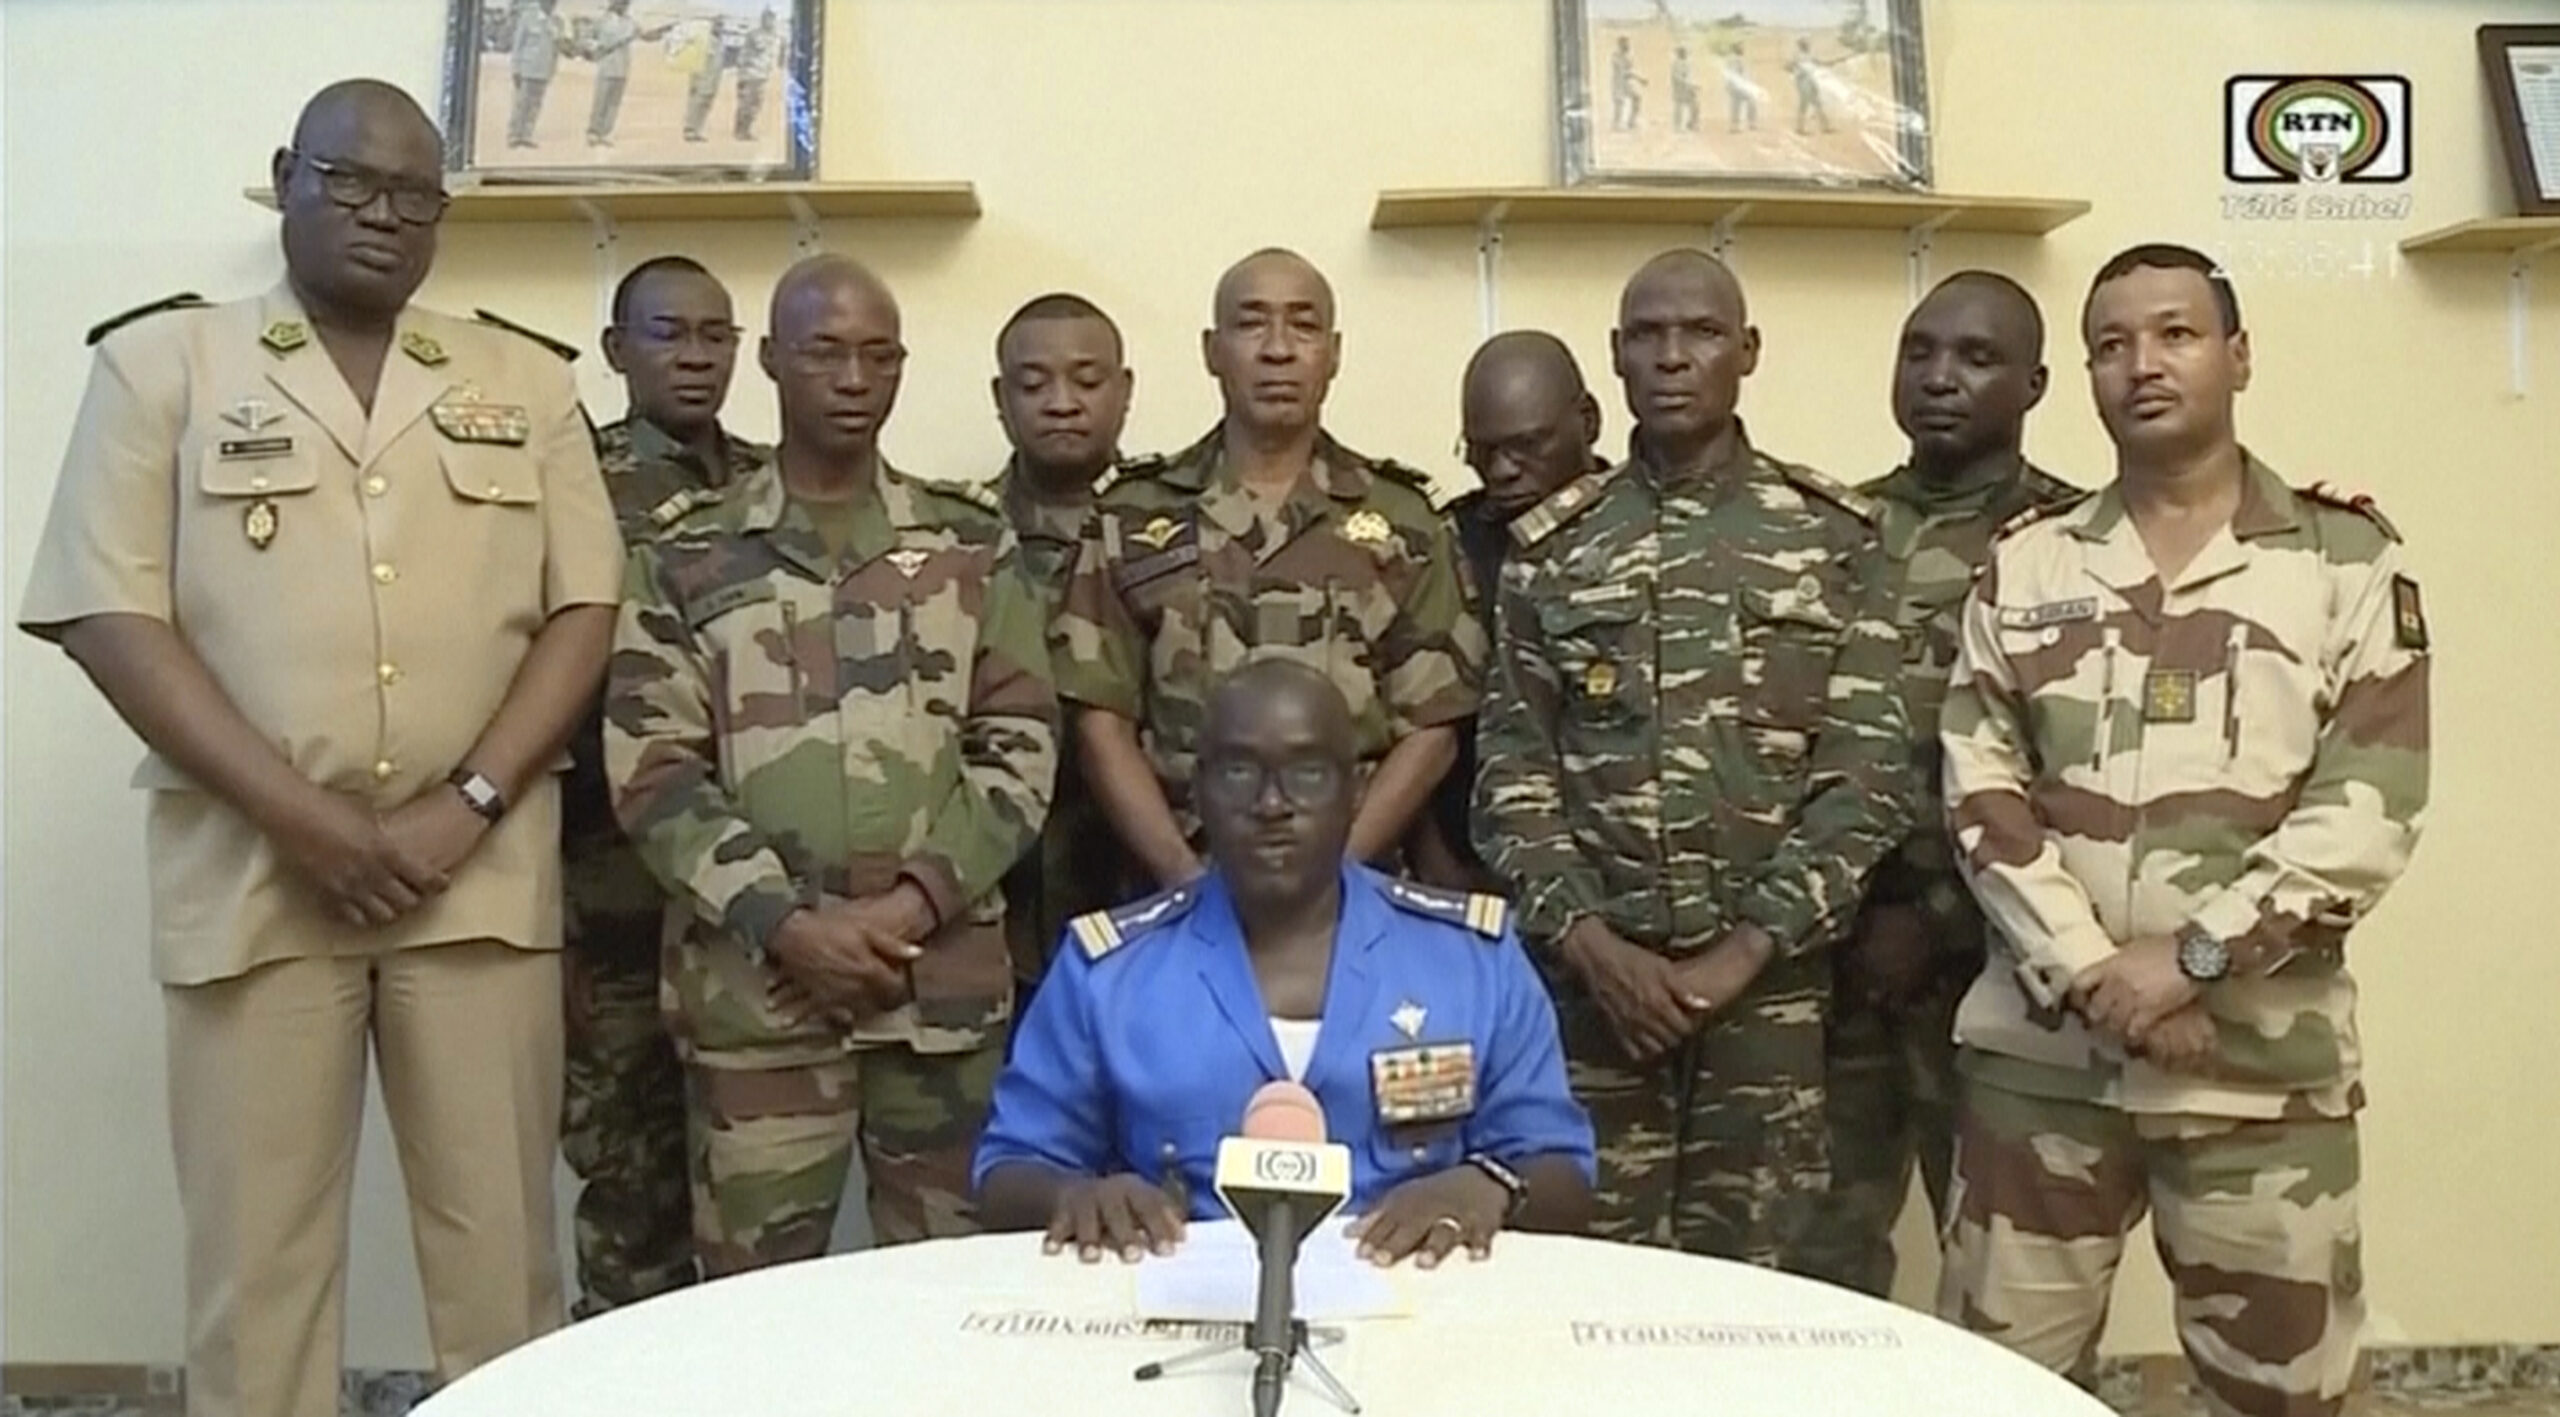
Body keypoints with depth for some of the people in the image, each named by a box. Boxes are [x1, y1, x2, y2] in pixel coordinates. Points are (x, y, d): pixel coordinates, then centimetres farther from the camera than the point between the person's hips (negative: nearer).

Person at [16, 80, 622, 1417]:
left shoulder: (526, 384, 10)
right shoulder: (161, 362, 5)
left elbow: (582, 609, 5)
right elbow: (111, 616, -2)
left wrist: (468, 804, -8)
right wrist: (303, 818, -12)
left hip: (480, 873, 1)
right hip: (254, 872, -1)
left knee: (501, 1239, 6)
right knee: (256, 1251, 6)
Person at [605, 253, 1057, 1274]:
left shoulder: (973, 545, 8)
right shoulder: (687, 560, 4)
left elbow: (1020, 744, 3)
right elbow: (651, 770, -2)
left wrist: (917, 899, -9)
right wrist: (785, 920, -12)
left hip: (947, 977, 1)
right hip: (755, 983, -1)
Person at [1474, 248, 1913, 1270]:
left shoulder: (1834, 536, 3)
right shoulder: (1549, 548, 7)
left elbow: (1869, 771, -3)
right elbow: (1511, 768, 3)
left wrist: (1741, 953, -10)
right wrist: (1589, 940, -10)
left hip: (1770, 979, -1)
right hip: (1591, 978, 1)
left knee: (1756, 1273, 7)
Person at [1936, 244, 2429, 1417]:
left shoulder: (2348, 559, 2)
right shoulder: (2024, 569, 7)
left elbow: (2370, 808, -7)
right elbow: (1979, 792, -1)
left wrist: (2194, 956, -16)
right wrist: (2092, 974, -12)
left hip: (2264, 1064, -1)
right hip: (2042, 1050, 2)